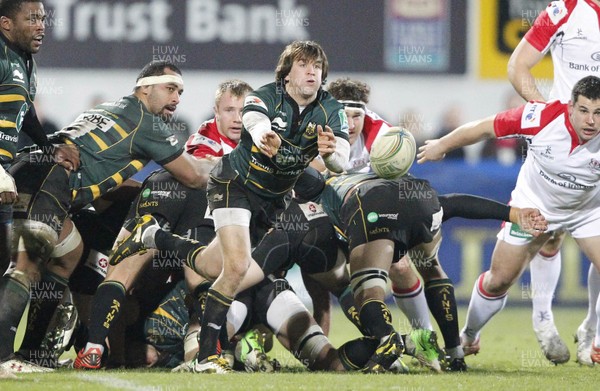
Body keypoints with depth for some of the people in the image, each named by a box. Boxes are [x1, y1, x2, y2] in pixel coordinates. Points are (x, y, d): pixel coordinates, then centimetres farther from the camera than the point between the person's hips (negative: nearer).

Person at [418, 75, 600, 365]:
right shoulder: (542, 117, -32)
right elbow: (485, 128, -17)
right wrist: (441, 145, -5)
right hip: (532, 207, -1)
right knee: (499, 280, 5)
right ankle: (468, 337, 33)